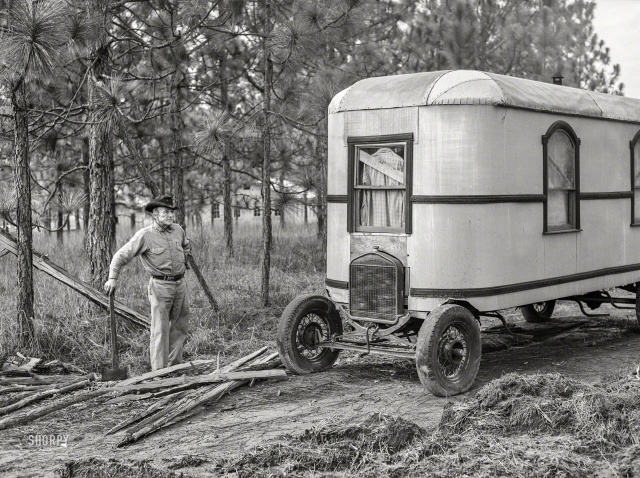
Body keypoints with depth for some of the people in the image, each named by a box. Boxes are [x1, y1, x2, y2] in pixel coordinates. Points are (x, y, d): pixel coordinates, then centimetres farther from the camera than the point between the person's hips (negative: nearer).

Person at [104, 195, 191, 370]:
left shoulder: (178, 230, 5)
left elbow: (186, 246, 30)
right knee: (160, 329, -5)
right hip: (160, 286, -6)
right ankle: (159, 371, 0)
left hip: (180, 284, 6)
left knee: (180, 326, 12)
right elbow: (121, 256, -11)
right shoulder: (145, 235, -12)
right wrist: (113, 278, -18)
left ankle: (174, 365, 25)